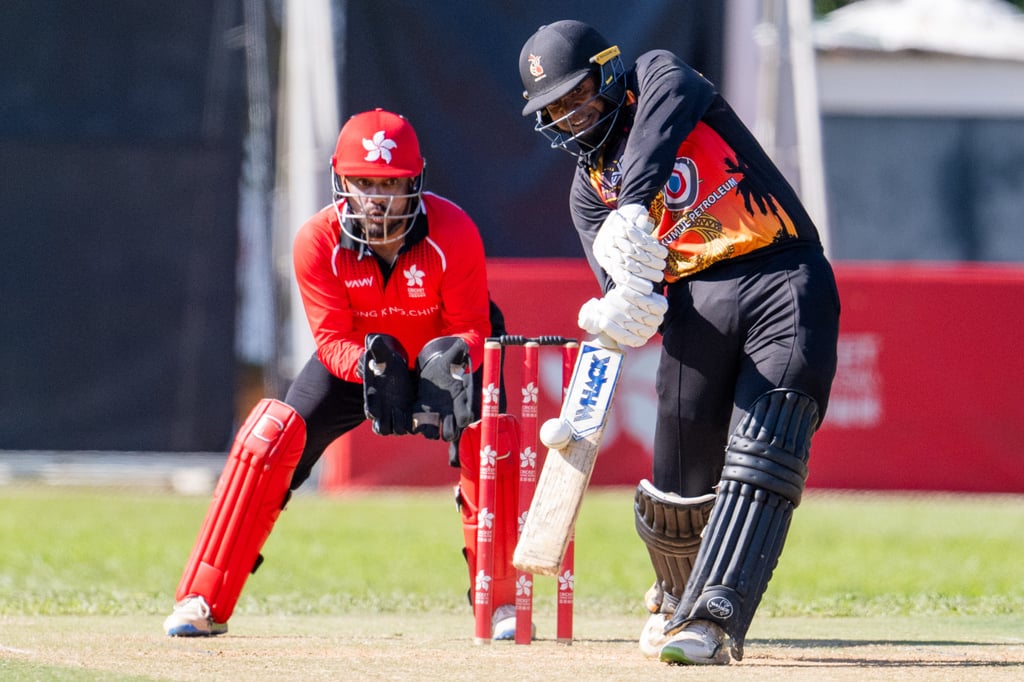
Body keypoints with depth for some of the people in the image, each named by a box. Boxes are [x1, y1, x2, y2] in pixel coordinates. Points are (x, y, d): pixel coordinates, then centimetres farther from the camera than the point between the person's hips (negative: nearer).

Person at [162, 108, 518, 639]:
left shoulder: (453, 232, -27)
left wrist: (452, 358, -44)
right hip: (355, 358, 1)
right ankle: (204, 603, -11)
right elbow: (332, 338, -21)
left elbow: (472, 327, -20)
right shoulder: (319, 241, -24)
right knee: (270, 435, -18)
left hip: (440, 355, -1)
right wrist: (370, 364, -44)